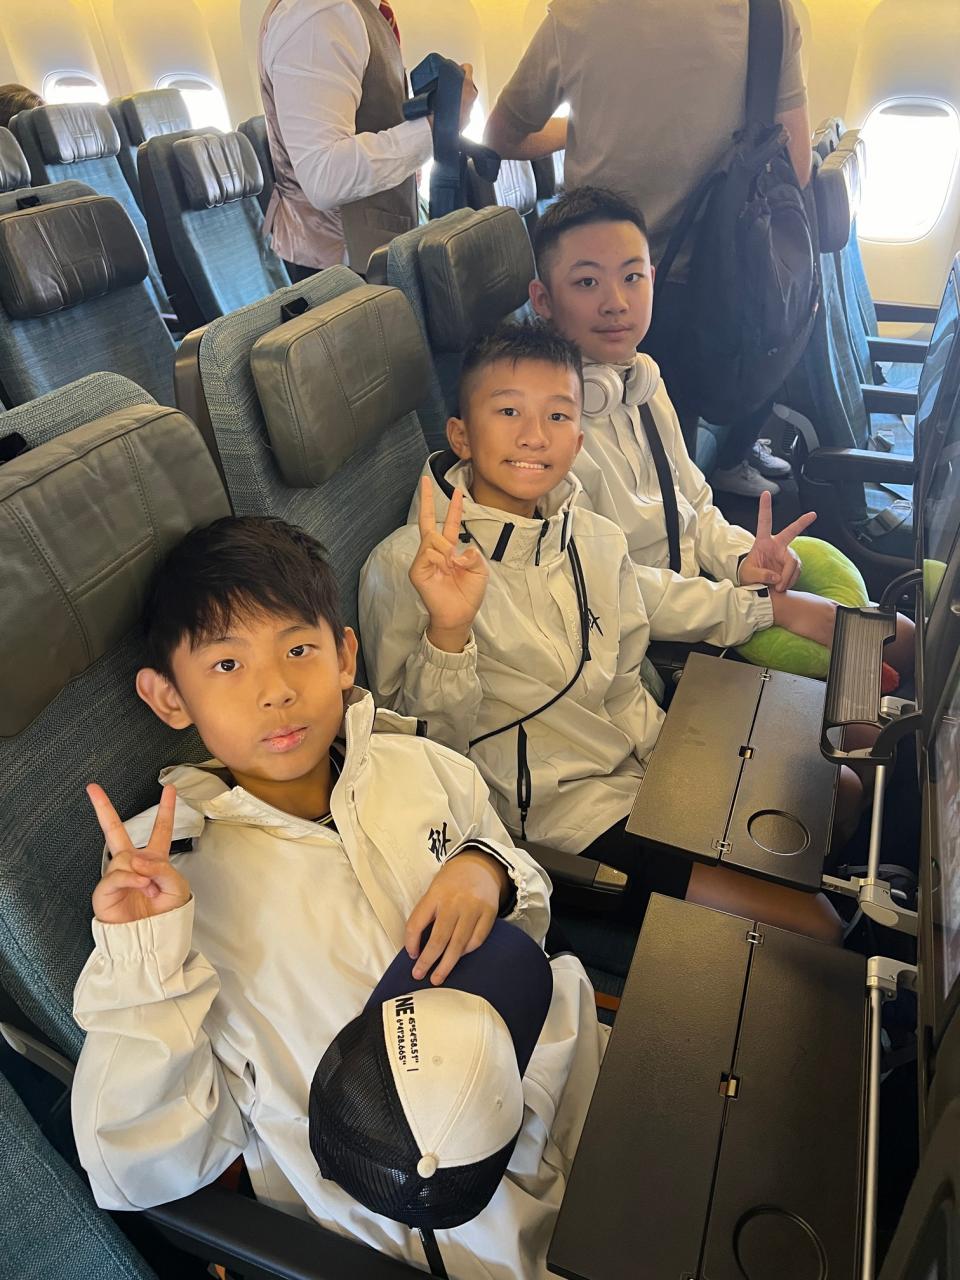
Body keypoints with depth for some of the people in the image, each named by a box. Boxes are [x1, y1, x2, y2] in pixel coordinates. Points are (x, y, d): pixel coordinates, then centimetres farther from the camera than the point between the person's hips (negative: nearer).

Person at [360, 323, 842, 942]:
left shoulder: (599, 541, 1)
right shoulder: (405, 566, -16)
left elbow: (626, 693, 11)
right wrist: (447, 632, -34)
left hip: (638, 770, 7)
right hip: (547, 802, -6)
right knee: (808, 923, -11)